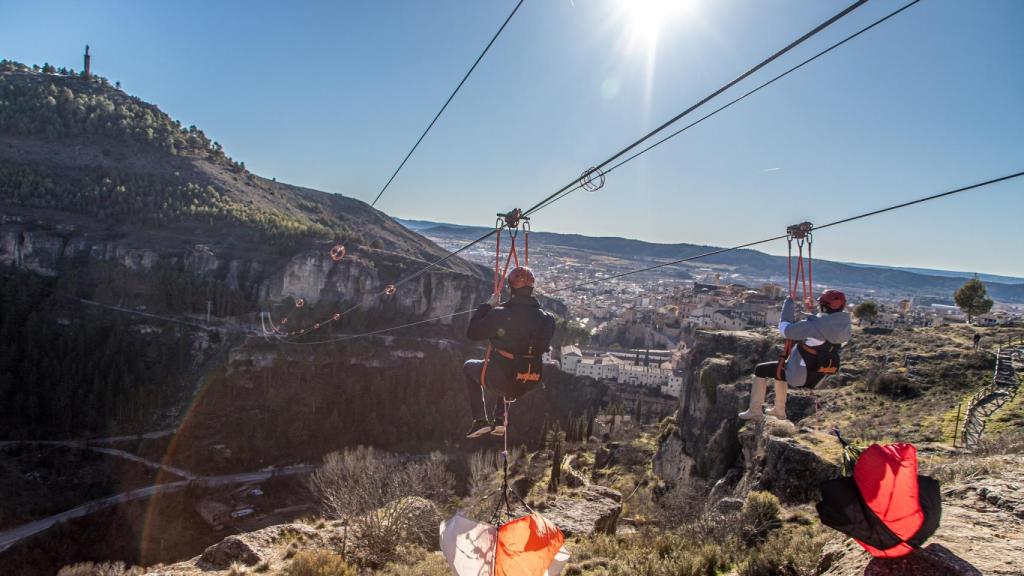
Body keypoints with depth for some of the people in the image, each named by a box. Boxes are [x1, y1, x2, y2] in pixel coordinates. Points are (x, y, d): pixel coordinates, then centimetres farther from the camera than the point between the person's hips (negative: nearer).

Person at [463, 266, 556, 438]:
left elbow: (472, 333, -8)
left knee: (469, 367, 28)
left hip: (500, 380, -4)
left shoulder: (499, 314, -20)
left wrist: (486, 306, 2)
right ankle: (499, 419, 29)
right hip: (530, 384, 4)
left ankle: (480, 420, 19)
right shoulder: (545, 319, -9)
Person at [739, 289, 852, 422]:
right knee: (780, 369, 33)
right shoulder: (844, 326, -6)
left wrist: (788, 306, -11)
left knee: (760, 370, 10)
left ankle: (755, 411, 16)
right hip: (816, 375, 8)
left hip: (800, 374, -8)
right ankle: (779, 410, 41)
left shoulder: (817, 324, -30)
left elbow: (787, 331, -24)